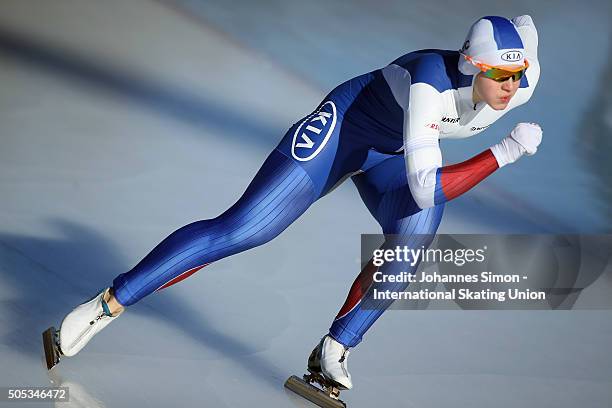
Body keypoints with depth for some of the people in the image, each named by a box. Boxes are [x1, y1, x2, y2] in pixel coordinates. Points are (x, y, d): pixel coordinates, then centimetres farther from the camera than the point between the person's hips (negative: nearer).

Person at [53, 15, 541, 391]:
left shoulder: (522, 84, -20)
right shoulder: (429, 82, -39)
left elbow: (525, 27, 4)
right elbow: (426, 188, -44)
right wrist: (505, 153, -43)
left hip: (393, 155, 6)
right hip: (342, 126, -6)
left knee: (416, 232, -25)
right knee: (238, 230, -14)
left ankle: (334, 350, -12)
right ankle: (110, 302, -4)